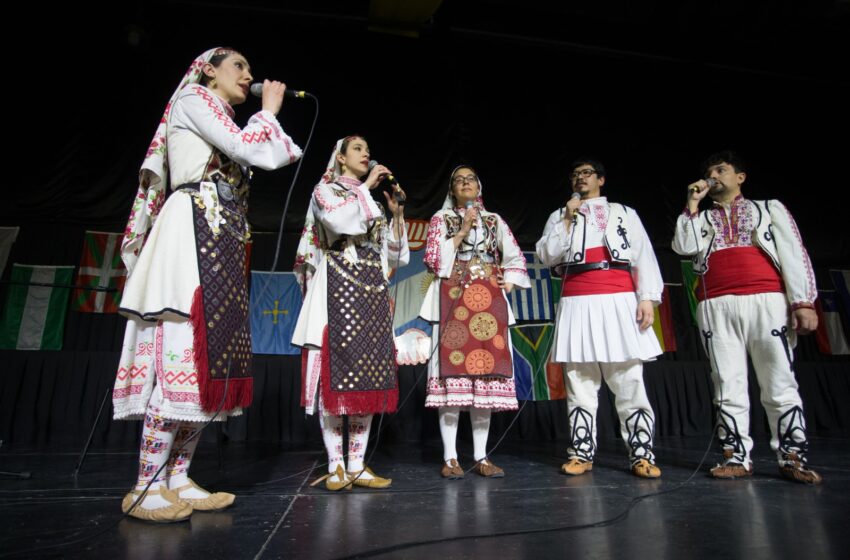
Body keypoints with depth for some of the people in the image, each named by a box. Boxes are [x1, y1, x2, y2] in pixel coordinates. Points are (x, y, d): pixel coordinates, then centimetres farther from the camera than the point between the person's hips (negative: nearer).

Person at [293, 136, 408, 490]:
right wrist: (365, 186, -4)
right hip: (339, 287, -5)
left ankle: (357, 465, 5)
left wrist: (396, 213, 9)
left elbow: (395, 258, 18)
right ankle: (336, 465, -4)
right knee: (337, 368, -10)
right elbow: (340, 220, -15)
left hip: (373, 291, 6)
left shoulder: (372, 203, 25)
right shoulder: (325, 190, 10)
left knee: (369, 373, 0)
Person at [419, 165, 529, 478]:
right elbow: (433, 258, -2)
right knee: (453, 371, -9)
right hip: (453, 301, -2)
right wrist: (462, 231, -5)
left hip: (488, 303, 3)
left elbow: (516, 259, 18)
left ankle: (481, 457, 6)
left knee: (486, 373, -2)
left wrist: (506, 288, 5)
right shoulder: (441, 219, 12)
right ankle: (450, 457, -2)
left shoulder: (495, 221, 19)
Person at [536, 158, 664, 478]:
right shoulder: (559, 216, 19)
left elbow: (644, 256, 8)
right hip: (576, 304, 1)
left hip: (619, 301, -1)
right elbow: (546, 256, 5)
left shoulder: (624, 213, 18)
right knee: (579, 382, 1)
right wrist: (568, 219, 1)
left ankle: (641, 455, 5)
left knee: (629, 382, -3)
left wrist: (647, 297, -5)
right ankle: (581, 453, 7)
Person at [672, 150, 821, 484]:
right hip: (715, 307, 2)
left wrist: (803, 301, -4)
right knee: (728, 384, 0)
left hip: (766, 300, -1)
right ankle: (737, 457, 4)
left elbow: (794, 252, 8)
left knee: (780, 384, -3)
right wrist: (693, 203, 6)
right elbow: (683, 247, 3)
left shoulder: (770, 208, 20)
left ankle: (792, 457, 6)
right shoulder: (700, 218, 24)